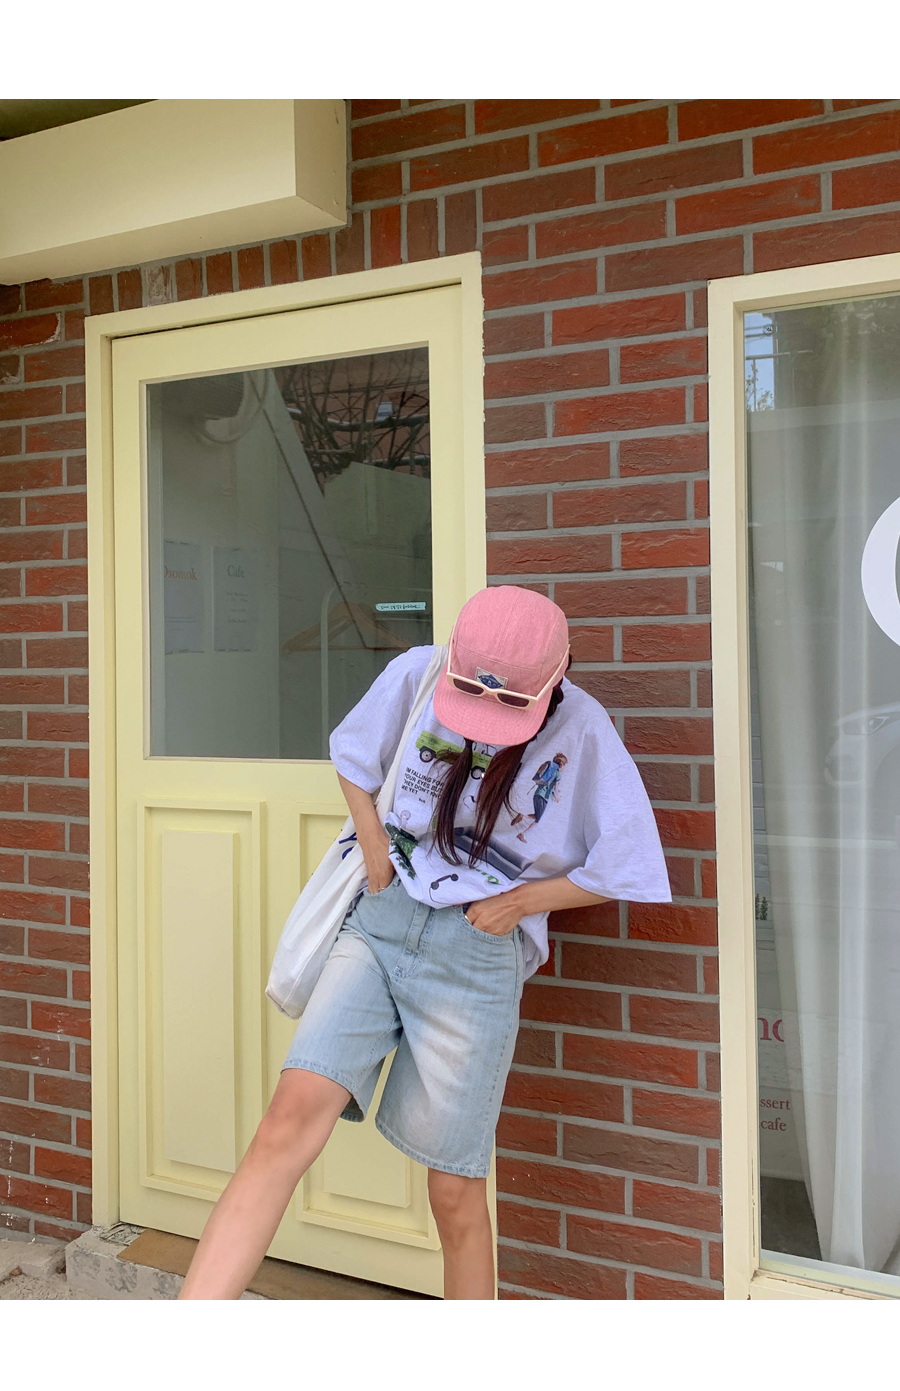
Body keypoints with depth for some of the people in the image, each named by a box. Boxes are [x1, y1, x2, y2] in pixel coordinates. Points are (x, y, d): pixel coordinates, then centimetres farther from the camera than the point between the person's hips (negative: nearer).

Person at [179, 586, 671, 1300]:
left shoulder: (583, 732, -9)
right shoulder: (417, 675, -3)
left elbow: (625, 869, -1)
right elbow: (352, 756, 14)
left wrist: (515, 902, -5)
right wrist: (377, 858, 4)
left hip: (480, 954, -2)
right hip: (380, 920, 2)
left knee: (455, 1192, 5)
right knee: (291, 1120, -15)